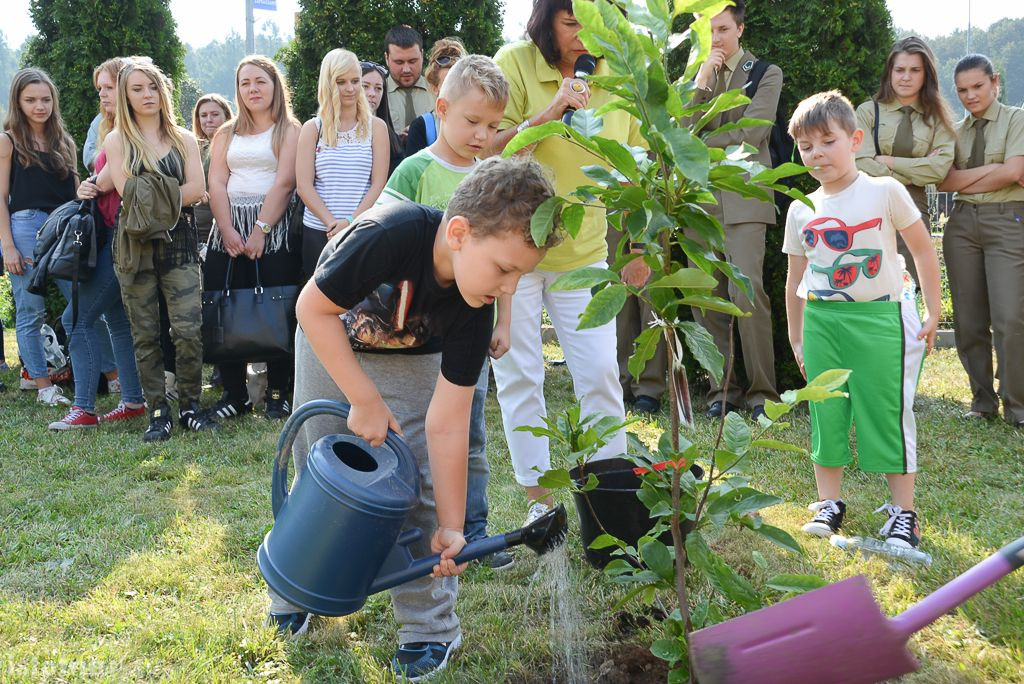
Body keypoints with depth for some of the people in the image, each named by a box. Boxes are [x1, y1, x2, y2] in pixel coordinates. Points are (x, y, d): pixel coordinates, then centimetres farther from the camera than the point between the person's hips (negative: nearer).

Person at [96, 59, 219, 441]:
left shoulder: (183, 139, 11)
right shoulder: (117, 141, 6)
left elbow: (197, 189, -2)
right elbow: (129, 194, -5)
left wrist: (155, 200, -9)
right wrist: (175, 194, -6)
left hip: (178, 243, 1)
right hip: (136, 247, 0)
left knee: (188, 329, -8)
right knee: (145, 334, 3)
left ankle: (190, 406, 6)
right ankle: (158, 412, 10)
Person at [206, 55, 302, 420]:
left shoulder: (289, 130, 5)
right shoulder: (226, 134, 19)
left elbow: (284, 183, -7)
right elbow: (216, 184, 7)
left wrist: (260, 230, -16)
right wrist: (228, 230, -8)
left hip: (274, 229, -4)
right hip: (229, 230, 4)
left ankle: (278, 394, 2)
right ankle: (234, 394, 8)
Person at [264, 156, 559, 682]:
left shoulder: (475, 309, -28)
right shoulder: (390, 234, -41)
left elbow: (446, 422, -24)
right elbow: (314, 308, -26)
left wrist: (451, 527, -25)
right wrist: (365, 400, -27)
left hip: (410, 360, 2)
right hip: (327, 343, -1)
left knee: (418, 484, -8)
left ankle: (430, 628, 7)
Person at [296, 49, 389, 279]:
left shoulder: (376, 127, 7)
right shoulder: (312, 129, 8)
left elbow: (378, 184, 0)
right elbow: (304, 186, 1)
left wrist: (351, 222, -13)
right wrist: (333, 223, -12)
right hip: (318, 232, 1)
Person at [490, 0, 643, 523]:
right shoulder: (514, 64, -10)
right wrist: (549, 112, -27)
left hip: (585, 252, 2)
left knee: (600, 373, 1)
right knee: (519, 377, 4)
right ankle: (539, 496, 16)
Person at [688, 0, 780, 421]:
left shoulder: (766, 74, 7)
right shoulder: (694, 74, 17)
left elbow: (750, 133, -6)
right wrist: (701, 81, -6)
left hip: (744, 197, -4)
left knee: (747, 292, -14)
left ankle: (762, 392, -6)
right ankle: (721, 389, 7)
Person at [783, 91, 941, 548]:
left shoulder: (885, 192, -5)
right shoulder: (801, 211, 6)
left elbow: (923, 251, 2)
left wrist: (932, 314, 1)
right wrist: (796, 339, 16)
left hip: (879, 318, -4)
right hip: (822, 322, 4)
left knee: (888, 412, 0)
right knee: (826, 414, 7)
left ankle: (903, 512, 10)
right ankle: (829, 503, 21)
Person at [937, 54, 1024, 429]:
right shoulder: (955, 131, 14)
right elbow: (945, 182, 1)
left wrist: (965, 180, -2)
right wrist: (990, 170, -8)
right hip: (962, 223, 4)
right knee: (968, 320, 4)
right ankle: (982, 399, 15)